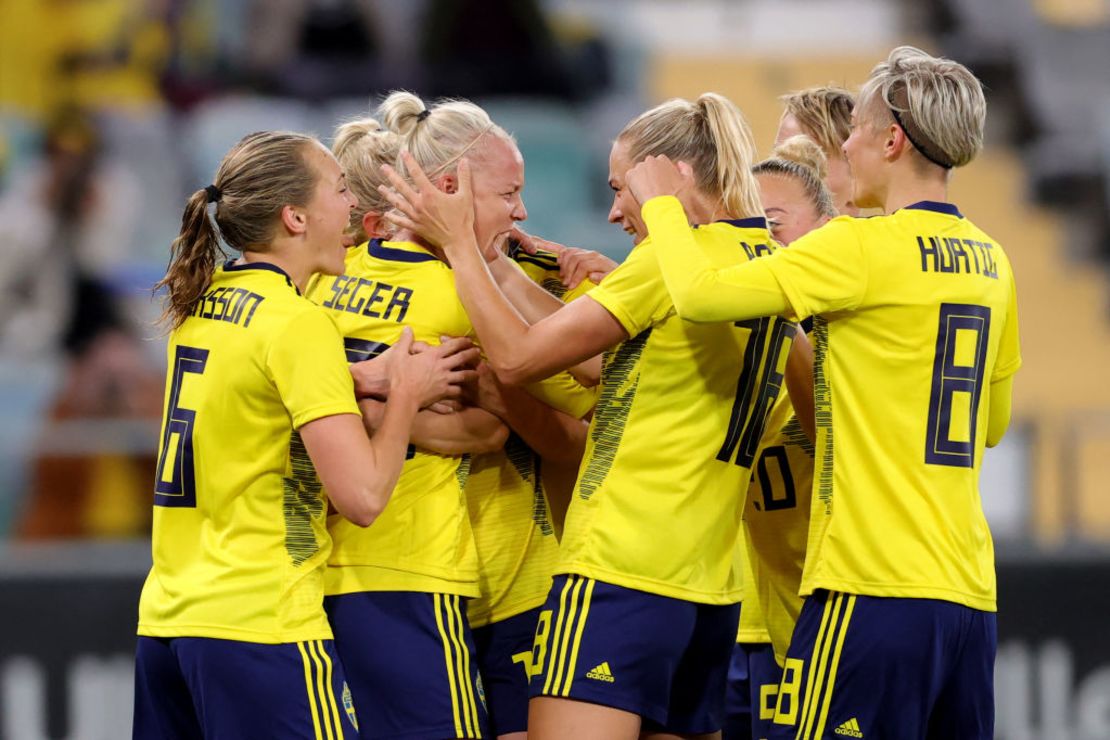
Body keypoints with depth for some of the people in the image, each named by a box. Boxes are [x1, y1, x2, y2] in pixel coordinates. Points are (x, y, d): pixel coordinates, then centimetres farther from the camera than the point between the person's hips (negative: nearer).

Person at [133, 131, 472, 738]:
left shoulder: (199, 305, 10)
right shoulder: (297, 324, -12)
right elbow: (362, 497, -17)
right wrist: (405, 395, -2)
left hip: (165, 616, 8)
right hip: (261, 630, -8)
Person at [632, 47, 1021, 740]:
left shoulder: (865, 246, -10)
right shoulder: (990, 262, 13)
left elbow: (700, 292, -12)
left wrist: (662, 201, 7)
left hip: (875, 587, -8)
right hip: (971, 597, 8)